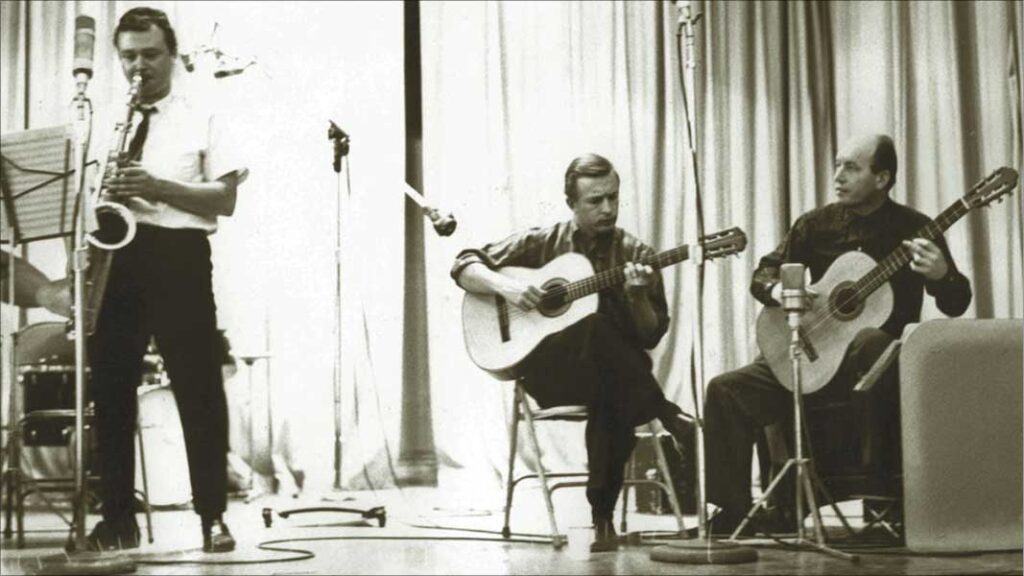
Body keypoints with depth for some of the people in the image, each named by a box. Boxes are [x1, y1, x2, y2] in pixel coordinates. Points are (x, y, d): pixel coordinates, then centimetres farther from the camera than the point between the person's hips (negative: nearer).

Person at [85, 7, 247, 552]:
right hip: (113, 254, 3)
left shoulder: (203, 122, 7)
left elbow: (225, 199, -2)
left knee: (199, 390, -3)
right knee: (110, 389, 2)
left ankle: (212, 517, 3)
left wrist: (158, 187, -15)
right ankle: (117, 516, 10)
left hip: (178, 257, -3)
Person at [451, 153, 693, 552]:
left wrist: (637, 298, -18)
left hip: (610, 376, 1)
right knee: (599, 327, -35)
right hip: (547, 368, -1)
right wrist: (504, 285, -12)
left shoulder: (635, 254, 7)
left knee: (612, 400, -38)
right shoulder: (543, 243, 7)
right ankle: (668, 419, -23)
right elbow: (464, 267, 7)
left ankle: (603, 517, -25)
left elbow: (650, 337, 2)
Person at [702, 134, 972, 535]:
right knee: (726, 391, -13)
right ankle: (734, 512, -6)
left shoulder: (912, 228, -1)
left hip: (874, 363, -4)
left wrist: (941, 276, -26)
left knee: (870, 341, -41)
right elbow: (763, 274, 9)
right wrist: (778, 290, -15)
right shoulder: (816, 224, 8)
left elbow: (956, 305, -3)